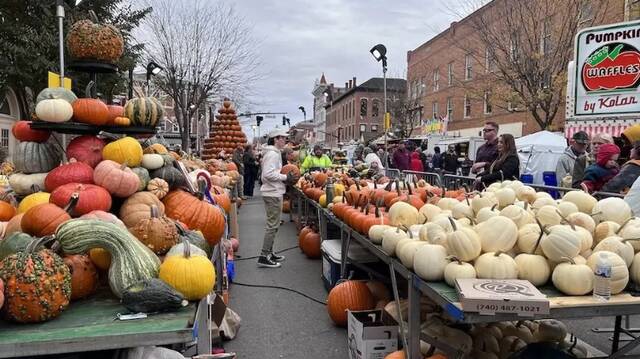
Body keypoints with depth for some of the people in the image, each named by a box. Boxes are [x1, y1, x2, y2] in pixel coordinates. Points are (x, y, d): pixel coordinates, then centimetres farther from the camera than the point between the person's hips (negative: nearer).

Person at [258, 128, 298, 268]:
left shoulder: (274, 153, 16)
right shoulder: (272, 154, -16)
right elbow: (268, 173, -26)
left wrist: (285, 177, 7)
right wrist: (285, 177, -18)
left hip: (273, 192, 11)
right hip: (273, 194, -11)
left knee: (273, 224, 17)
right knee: (273, 225, -7)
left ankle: (268, 252, 27)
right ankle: (263, 257, -3)